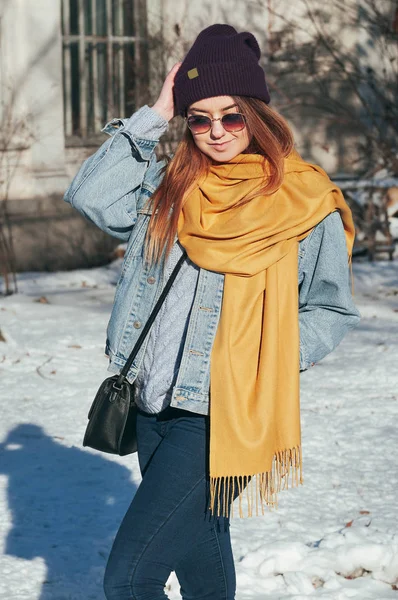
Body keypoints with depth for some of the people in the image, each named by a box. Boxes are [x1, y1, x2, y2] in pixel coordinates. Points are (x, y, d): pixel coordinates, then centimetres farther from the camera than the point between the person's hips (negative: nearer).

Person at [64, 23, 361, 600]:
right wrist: (153, 116, -5)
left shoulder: (305, 204, -5)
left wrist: (267, 360, -10)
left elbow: (332, 309, 3)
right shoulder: (169, 184, 7)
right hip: (155, 408, 6)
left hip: (220, 420, -6)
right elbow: (92, 197, -7)